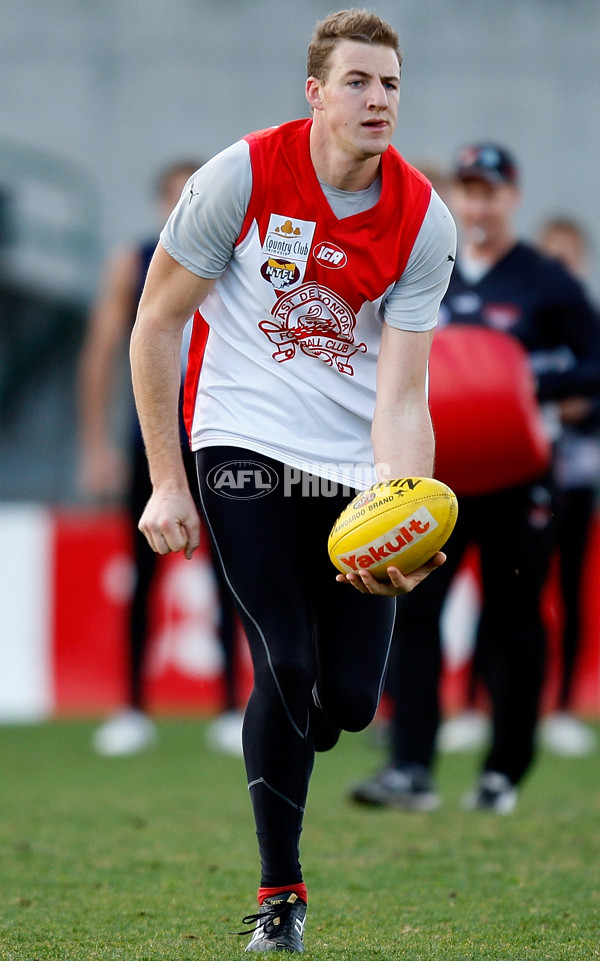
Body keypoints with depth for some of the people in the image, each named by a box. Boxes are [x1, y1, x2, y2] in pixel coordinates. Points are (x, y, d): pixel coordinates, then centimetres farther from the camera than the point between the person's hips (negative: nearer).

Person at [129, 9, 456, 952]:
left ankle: (274, 761, 35)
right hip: (248, 443, -3)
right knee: (287, 668, -16)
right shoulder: (244, 174, -12)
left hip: (357, 463, 3)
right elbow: (155, 324, -3)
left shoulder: (423, 220, -6)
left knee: (350, 699, -3)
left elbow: (400, 395, -10)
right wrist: (166, 481, -5)